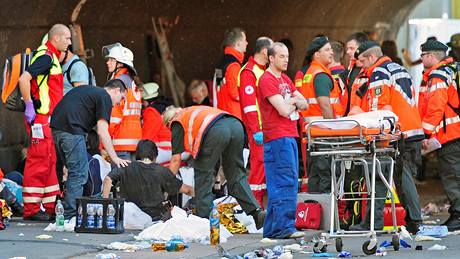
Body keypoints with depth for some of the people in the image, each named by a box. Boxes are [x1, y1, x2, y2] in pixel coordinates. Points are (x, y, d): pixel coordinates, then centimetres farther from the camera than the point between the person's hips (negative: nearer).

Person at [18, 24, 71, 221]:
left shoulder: (52, 57, 18)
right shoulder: (45, 56, -14)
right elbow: (24, 79, -25)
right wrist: (29, 107, -21)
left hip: (51, 119, 10)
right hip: (40, 118, -10)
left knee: (52, 161, 13)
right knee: (38, 161, -8)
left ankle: (51, 206, 18)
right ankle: (31, 209, -7)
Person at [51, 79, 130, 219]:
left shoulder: (87, 90, 28)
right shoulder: (105, 97, 2)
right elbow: (102, 131, -6)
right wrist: (114, 158, -4)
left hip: (56, 127, 9)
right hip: (71, 129, -9)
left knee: (74, 171, 16)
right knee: (79, 173, -5)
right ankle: (70, 215, -8)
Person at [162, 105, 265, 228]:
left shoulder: (177, 123, 23)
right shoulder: (195, 111, 42)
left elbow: (176, 159, 20)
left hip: (216, 131, -6)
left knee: (203, 174, 9)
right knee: (236, 174, 15)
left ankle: (204, 217, 8)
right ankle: (256, 212, 5)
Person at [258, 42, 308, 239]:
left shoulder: (285, 80, 20)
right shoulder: (267, 80, -9)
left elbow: (304, 104, 18)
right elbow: (283, 110, -16)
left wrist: (293, 101, -3)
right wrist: (294, 103, 4)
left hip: (290, 137, 9)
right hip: (277, 137, -9)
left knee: (290, 182, 9)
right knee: (285, 183, -12)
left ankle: (272, 229, 12)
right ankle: (284, 227, -13)